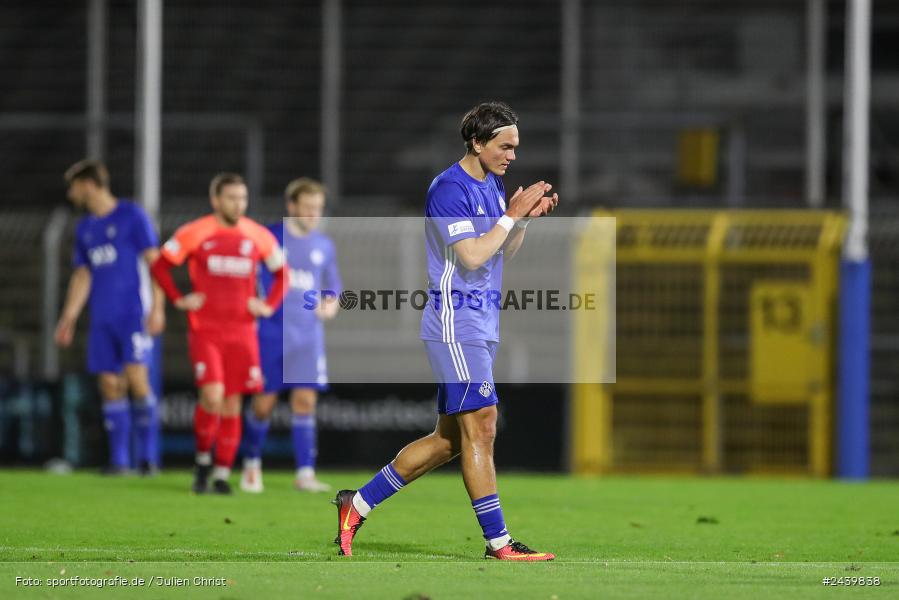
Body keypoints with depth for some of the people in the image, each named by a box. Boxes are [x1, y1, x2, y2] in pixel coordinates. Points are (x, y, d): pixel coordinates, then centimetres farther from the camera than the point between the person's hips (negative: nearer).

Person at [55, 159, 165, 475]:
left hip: (134, 313, -6)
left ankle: (147, 456, -10)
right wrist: (68, 319, 15)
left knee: (136, 377, -16)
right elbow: (82, 276, 20)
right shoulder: (84, 228, 15)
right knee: (110, 384, 1)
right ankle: (119, 459, 5)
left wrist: (157, 307, -14)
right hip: (102, 318, 6)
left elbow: (154, 261, -6)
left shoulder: (132, 216, -3)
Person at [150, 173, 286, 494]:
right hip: (205, 330, -3)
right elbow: (160, 265, 5)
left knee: (232, 404, 3)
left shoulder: (259, 237, 5)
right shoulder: (194, 234, -3)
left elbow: (282, 271, 19)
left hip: (242, 332, 3)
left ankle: (222, 474, 12)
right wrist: (178, 299, -3)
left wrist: (270, 305, 6)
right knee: (212, 395, -17)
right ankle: (203, 459, 5)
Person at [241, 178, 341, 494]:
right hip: (273, 332, -3)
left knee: (305, 401, -5)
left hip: (308, 335, 3)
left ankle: (305, 473, -4)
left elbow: (333, 288, 19)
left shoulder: (324, 246, 10)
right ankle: (252, 465, 21)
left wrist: (330, 304, -2)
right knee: (264, 401, 1)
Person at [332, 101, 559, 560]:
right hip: (455, 320, -10)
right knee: (481, 425, -11)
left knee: (449, 438, 10)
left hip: (481, 324, 10)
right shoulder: (450, 188, -14)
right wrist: (512, 215, -16)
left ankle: (359, 503, 17)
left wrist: (527, 218, 6)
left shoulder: (492, 185, 15)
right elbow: (471, 256, -21)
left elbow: (503, 252, 21)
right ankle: (497, 541, -11)